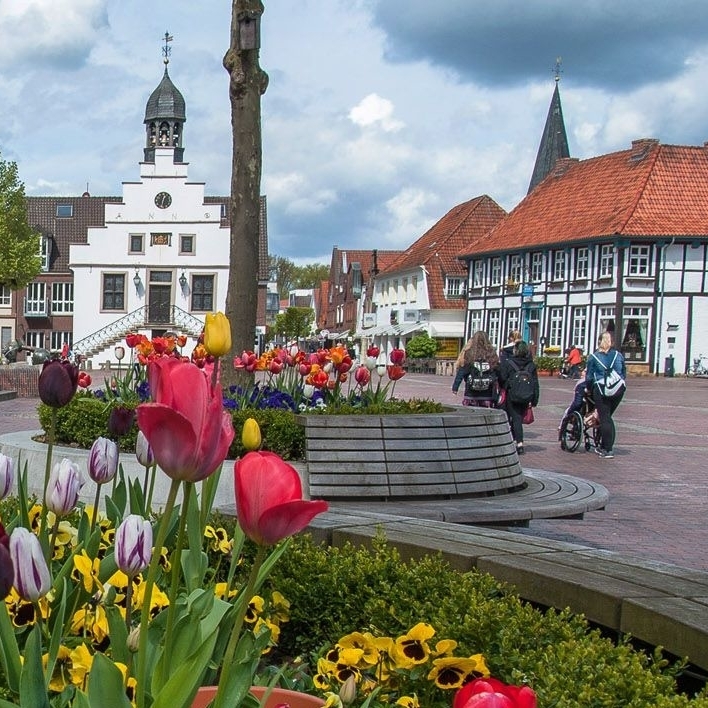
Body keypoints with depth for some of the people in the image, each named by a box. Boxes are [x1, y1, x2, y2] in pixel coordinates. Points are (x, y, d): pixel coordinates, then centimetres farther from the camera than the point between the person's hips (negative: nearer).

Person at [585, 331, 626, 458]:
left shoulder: (593, 357, 2)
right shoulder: (618, 355, 11)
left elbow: (589, 376, 4)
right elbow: (624, 374, 14)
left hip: (601, 389, -4)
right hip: (618, 390, 4)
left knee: (605, 418, -1)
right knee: (607, 417, 15)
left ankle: (608, 449, -6)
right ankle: (604, 446, 17)